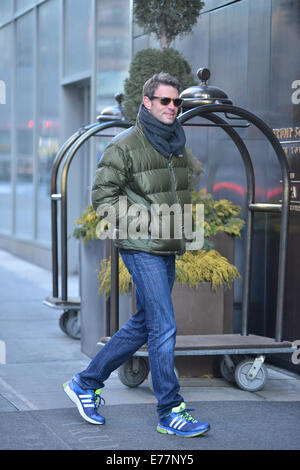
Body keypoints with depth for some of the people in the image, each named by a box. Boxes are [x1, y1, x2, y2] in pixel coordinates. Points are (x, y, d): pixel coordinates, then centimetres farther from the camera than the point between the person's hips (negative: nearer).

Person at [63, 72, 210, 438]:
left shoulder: (178, 145, 14)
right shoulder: (125, 145, -10)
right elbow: (102, 193, -10)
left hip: (168, 248, 8)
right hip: (142, 248, -8)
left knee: (142, 326, 13)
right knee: (164, 328, -9)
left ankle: (85, 384, 25)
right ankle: (170, 413, -1)